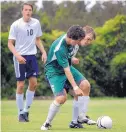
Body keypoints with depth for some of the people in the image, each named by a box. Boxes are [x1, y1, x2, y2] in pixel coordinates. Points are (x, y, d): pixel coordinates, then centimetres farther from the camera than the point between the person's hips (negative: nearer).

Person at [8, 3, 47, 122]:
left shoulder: (36, 23, 4)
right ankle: (21, 113, 9)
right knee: (21, 85, -1)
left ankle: (26, 110, 14)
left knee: (33, 83, 1)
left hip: (32, 55, 5)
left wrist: (43, 52, 6)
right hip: (20, 57, -5)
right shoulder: (16, 25, -10)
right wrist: (17, 55, -22)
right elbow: (10, 43, -8)